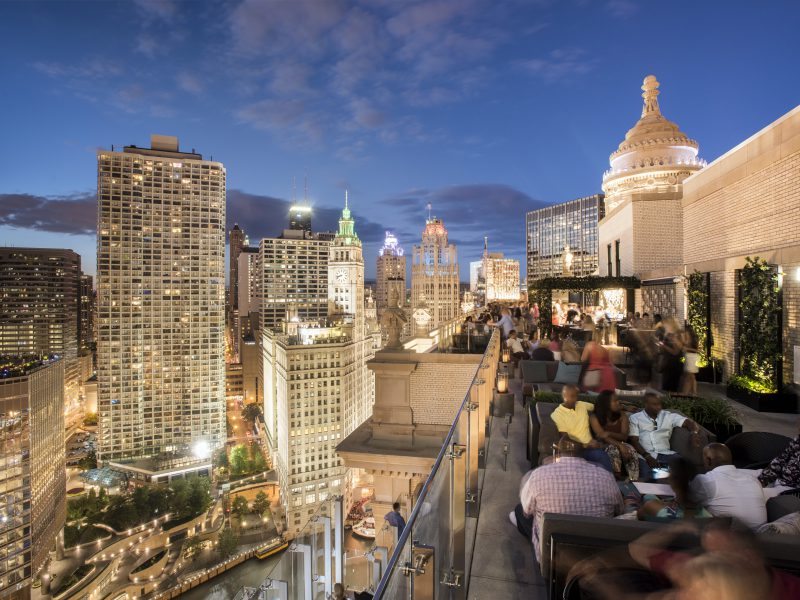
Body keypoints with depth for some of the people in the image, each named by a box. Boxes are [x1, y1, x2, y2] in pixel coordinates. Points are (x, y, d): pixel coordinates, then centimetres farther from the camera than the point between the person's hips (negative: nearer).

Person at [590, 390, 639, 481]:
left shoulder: (622, 416, 4)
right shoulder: (594, 417, -8)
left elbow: (624, 436, -7)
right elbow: (602, 437, -17)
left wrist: (609, 433, -27)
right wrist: (620, 446, -32)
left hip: (618, 445, 3)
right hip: (602, 447, -3)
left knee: (630, 449, -30)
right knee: (614, 450, -36)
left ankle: (633, 481, -30)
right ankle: (617, 479, -31)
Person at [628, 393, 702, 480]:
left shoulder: (669, 416, 15)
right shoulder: (635, 418, 6)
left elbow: (689, 422, 6)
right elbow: (633, 440, -2)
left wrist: (695, 432, -19)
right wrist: (647, 456, -18)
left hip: (665, 454, 4)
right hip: (644, 455, -4)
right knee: (646, 475, -35)